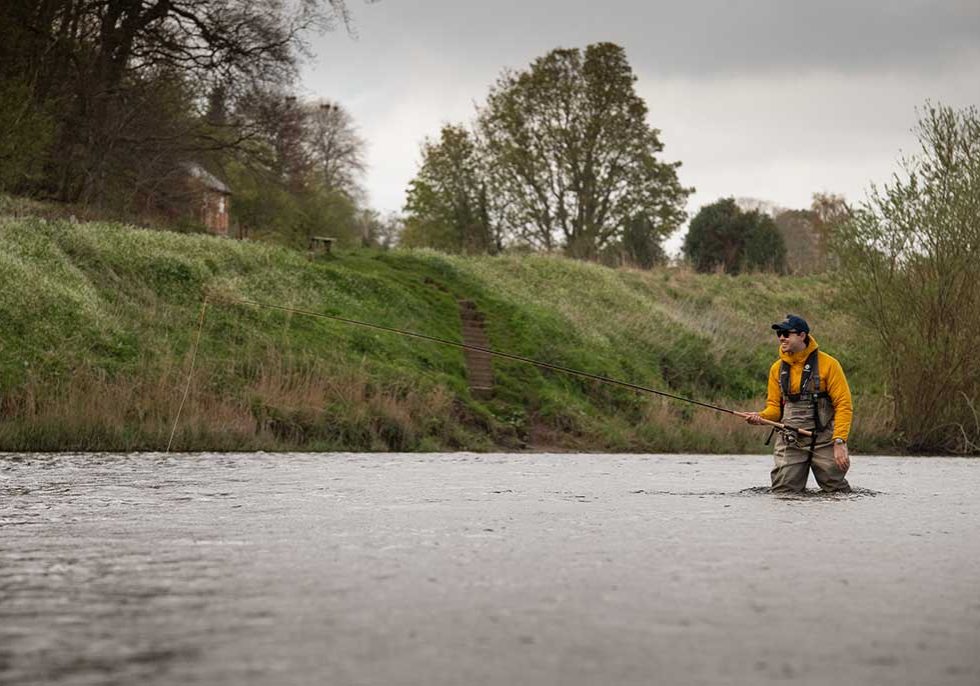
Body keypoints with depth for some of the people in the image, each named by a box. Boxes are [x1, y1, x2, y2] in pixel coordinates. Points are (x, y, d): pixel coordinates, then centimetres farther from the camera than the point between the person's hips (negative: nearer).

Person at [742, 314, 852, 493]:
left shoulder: (828, 364, -7)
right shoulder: (777, 368, 7)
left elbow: (843, 405, -9)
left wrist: (839, 442, -17)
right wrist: (761, 417, -10)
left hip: (823, 440, -3)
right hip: (790, 442, 4)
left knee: (836, 491, 0)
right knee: (783, 492, -3)